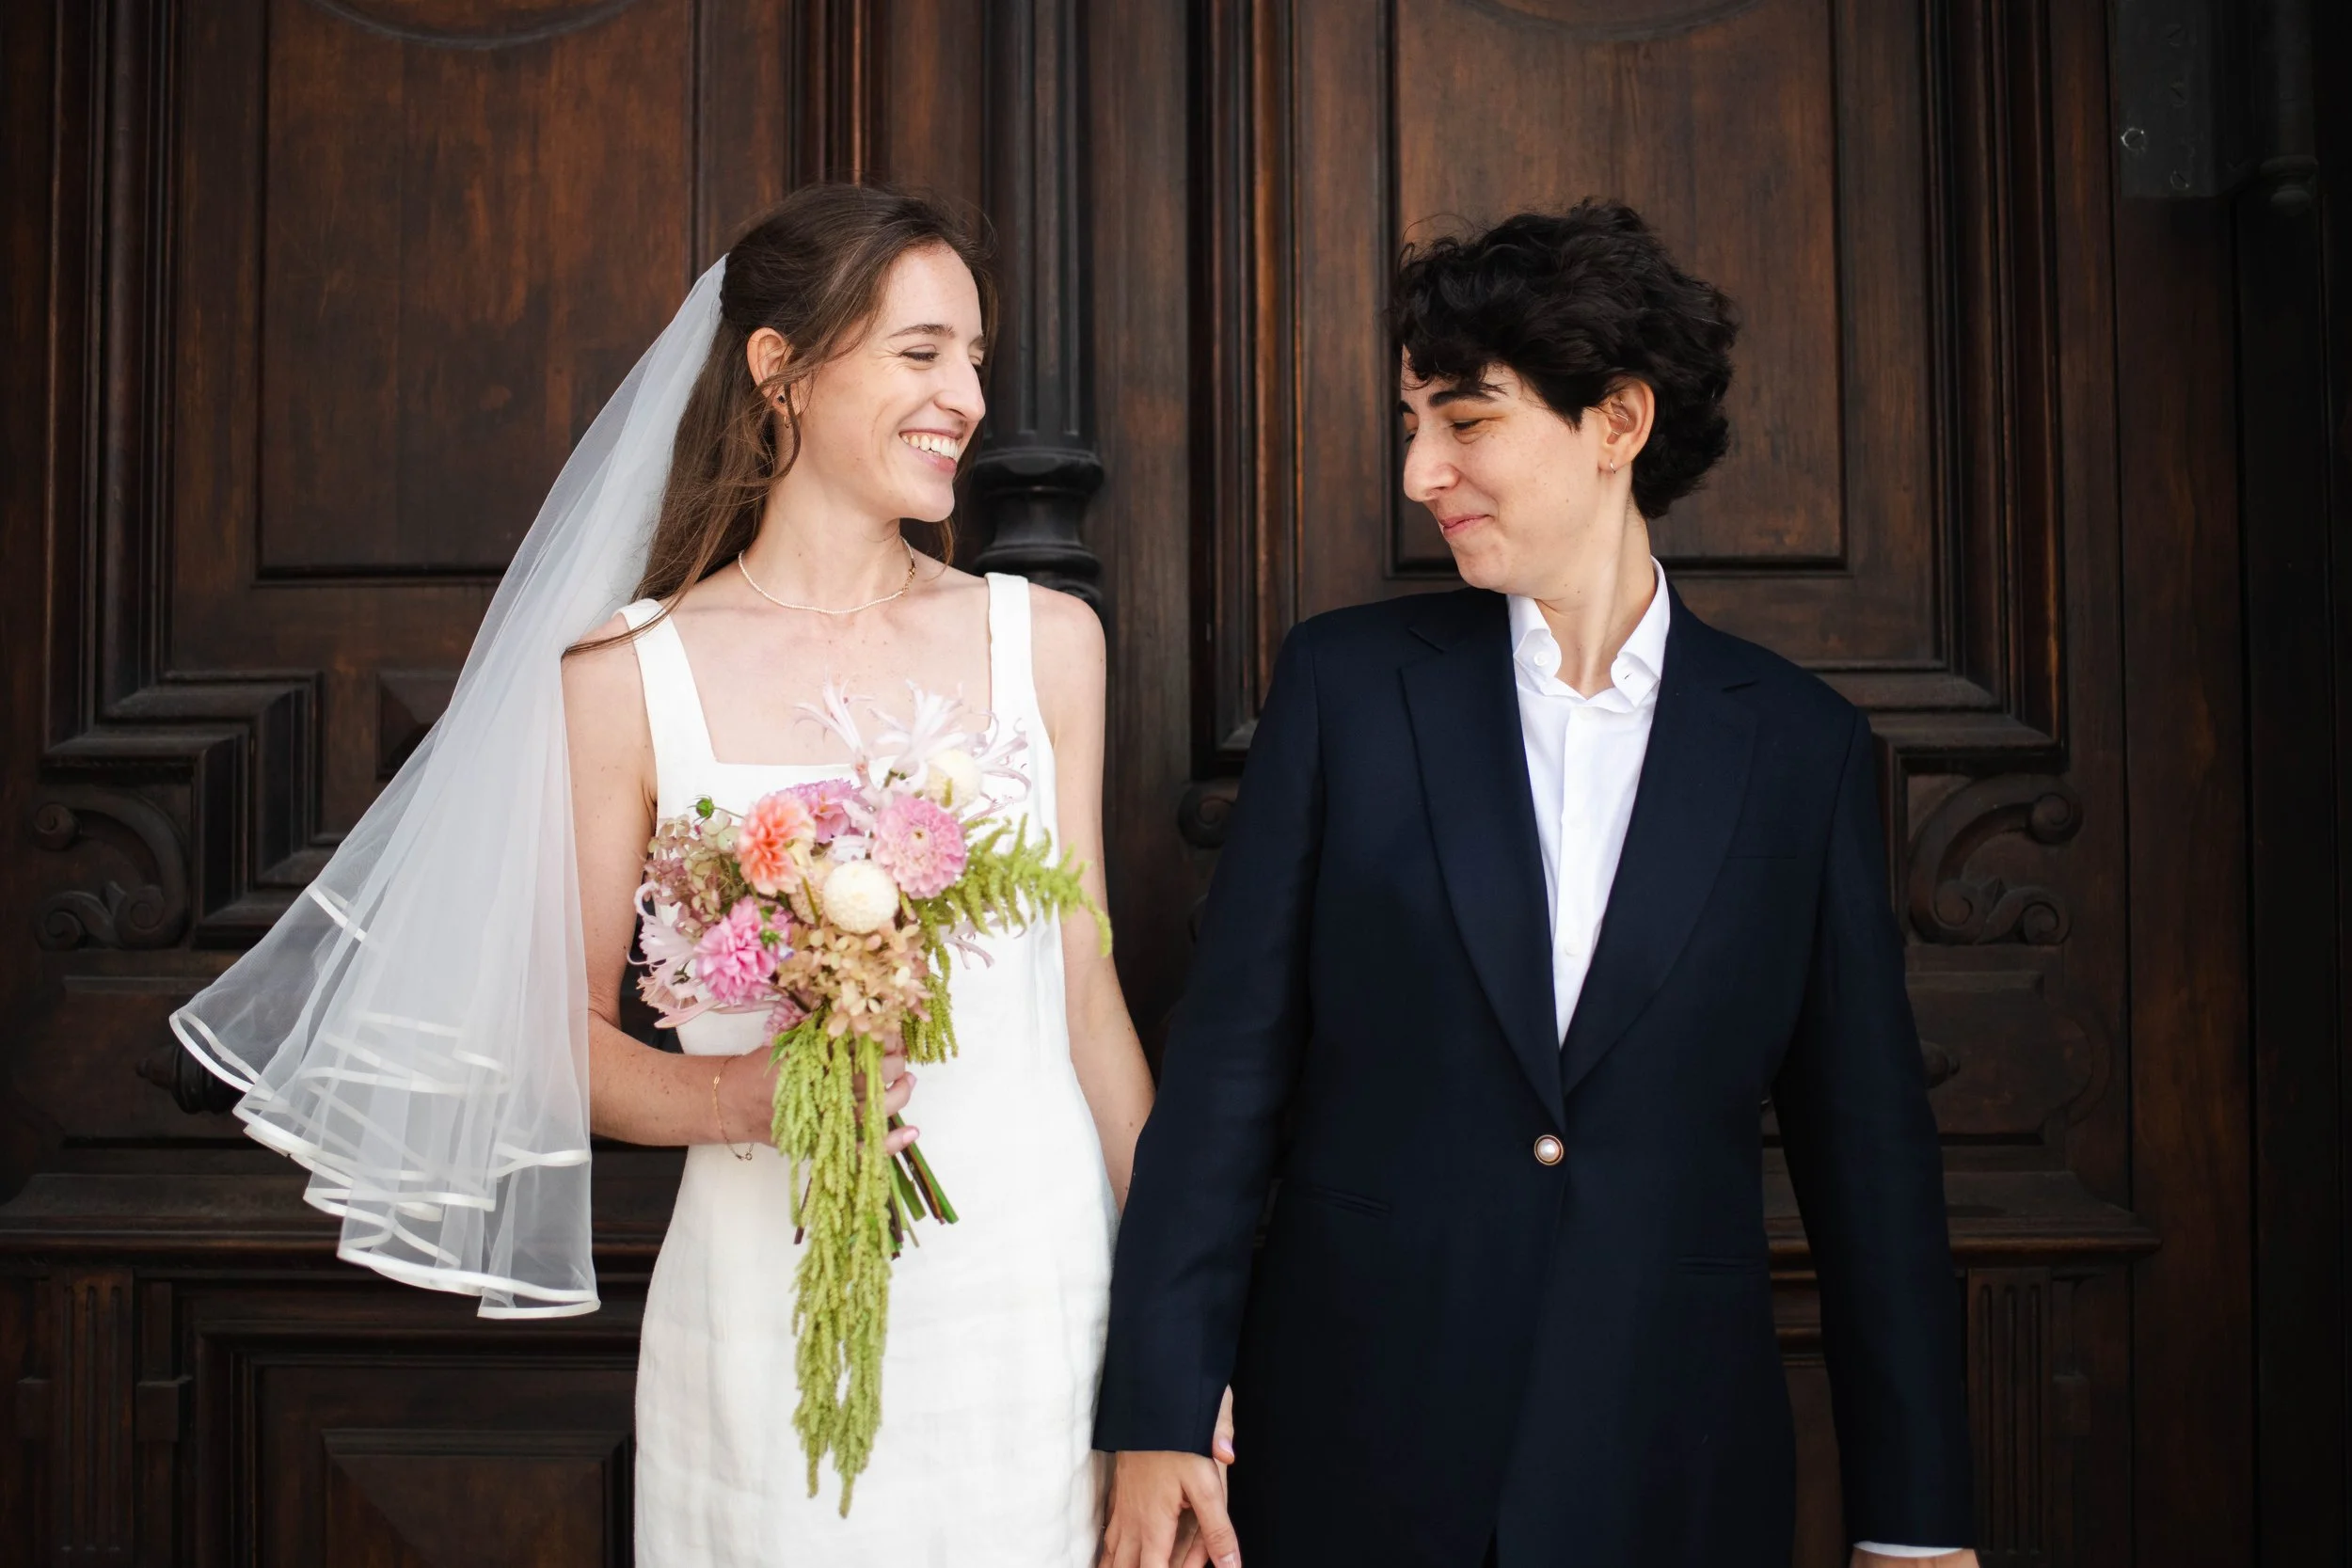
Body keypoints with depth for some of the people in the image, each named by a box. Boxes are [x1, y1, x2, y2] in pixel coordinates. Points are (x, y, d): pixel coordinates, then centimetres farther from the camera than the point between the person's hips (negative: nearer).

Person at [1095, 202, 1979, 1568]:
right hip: (1353, 1453, 0)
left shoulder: (1803, 746, 0)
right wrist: (1159, 1416, -7)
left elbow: (1866, 1143, 2)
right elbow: (1231, 1057, -3)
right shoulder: (1347, 681, -1)